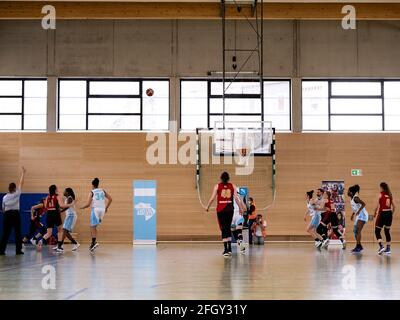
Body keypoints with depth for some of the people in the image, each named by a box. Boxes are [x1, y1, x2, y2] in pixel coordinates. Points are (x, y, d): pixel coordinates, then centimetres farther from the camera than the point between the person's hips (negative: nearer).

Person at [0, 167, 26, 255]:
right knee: (18, 232, 5)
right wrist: (23, 173, 7)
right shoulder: (16, 194, -3)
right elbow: (21, 183, 0)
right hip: (15, 214, -3)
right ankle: (18, 250, 4)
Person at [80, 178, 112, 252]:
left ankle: (94, 242, -17)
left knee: (92, 227, 0)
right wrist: (106, 207, 18)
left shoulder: (92, 192, -1)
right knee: (94, 226, 17)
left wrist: (82, 207, 14)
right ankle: (94, 242, 9)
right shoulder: (103, 191, 12)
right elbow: (110, 199, 9)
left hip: (95, 209, -5)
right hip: (102, 209, 5)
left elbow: (88, 204, -5)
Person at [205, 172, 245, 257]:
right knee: (228, 228, 15)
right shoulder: (233, 186, 5)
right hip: (230, 209, 2)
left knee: (223, 229, 0)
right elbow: (236, 198, 1)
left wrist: (207, 207, 11)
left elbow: (212, 198, -1)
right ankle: (229, 248, 12)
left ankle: (226, 249, -5)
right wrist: (241, 208, 9)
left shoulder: (217, 186, 1)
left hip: (220, 209, -2)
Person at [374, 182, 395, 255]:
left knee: (377, 231, 2)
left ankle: (381, 246, -14)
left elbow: (378, 205, -12)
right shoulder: (389, 195, 9)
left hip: (382, 213, -5)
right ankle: (388, 248, 12)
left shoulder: (381, 194, -6)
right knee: (387, 231, 13)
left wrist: (375, 214, -3)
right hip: (389, 213, 6)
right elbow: (393, 207, 11)